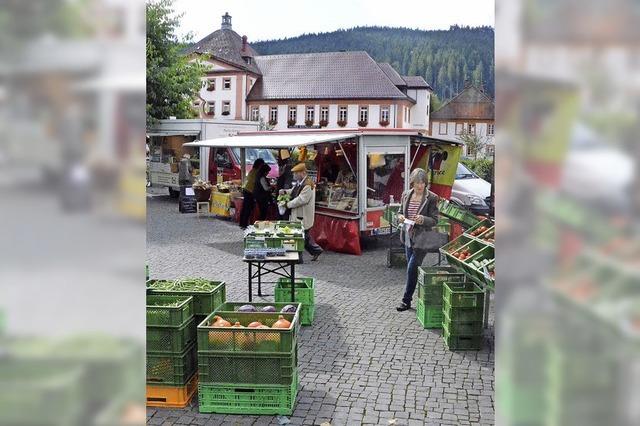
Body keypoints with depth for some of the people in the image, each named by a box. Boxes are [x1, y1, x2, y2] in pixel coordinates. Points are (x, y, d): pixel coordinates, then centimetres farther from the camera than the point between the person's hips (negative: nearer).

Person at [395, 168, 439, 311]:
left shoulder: (431, 198, -10)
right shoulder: (406, 195, 5)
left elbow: (435, 220, -8)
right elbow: (400, 212, 16)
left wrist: (423, 219, -27)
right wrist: (400, 217, -7)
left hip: (421, 238, -6)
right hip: (408, 236, 6)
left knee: (412, 268, -8)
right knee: (412, 268, 13)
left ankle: (406, 301, 2)